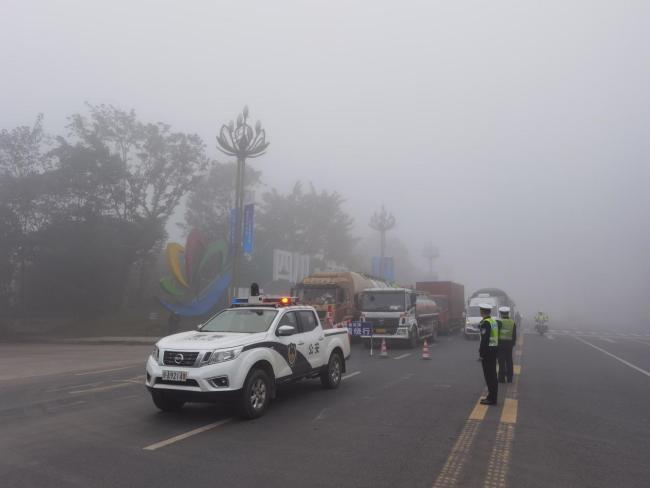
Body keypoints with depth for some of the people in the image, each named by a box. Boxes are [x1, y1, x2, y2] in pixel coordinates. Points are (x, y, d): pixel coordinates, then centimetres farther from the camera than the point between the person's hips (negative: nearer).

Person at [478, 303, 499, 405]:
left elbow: (484, 339, -21)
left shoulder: (485, 323, -17)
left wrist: (481, 353, -17)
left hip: (487, 351, -10)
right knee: (492, 375, 14)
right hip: (494, 350, 10)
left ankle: (491, 399, 0)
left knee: (489, 375, -4)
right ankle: (492, 396, 22)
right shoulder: (494, 321, 12)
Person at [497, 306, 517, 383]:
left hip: (501, 343, -4)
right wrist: (513, 343, 15)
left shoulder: (499, 322, -10)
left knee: (501, 362, 0)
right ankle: (509, 378, 16)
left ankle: (502, 378, 2)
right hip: (509, 343, 4)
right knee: (509, 361, 11)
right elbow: (514, 334, 7)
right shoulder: (513, 322, 4)